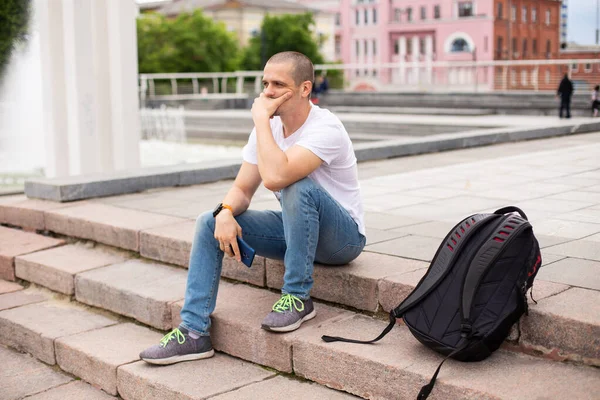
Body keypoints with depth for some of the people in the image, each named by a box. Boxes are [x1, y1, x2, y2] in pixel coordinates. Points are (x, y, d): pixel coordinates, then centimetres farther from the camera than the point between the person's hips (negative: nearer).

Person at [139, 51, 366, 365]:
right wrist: (225, 212, -22)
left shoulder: (324, 128, -25)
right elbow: (242, 189, 1)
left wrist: (261, 118, -30)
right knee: (209, 222, -7)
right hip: (293, 229, 7)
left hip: (342, 236, -7)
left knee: (298, 187, -37)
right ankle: (194, 333, -9)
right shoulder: (268, 127, -1)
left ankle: (298, 298, -21)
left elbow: (274, 176, -42)